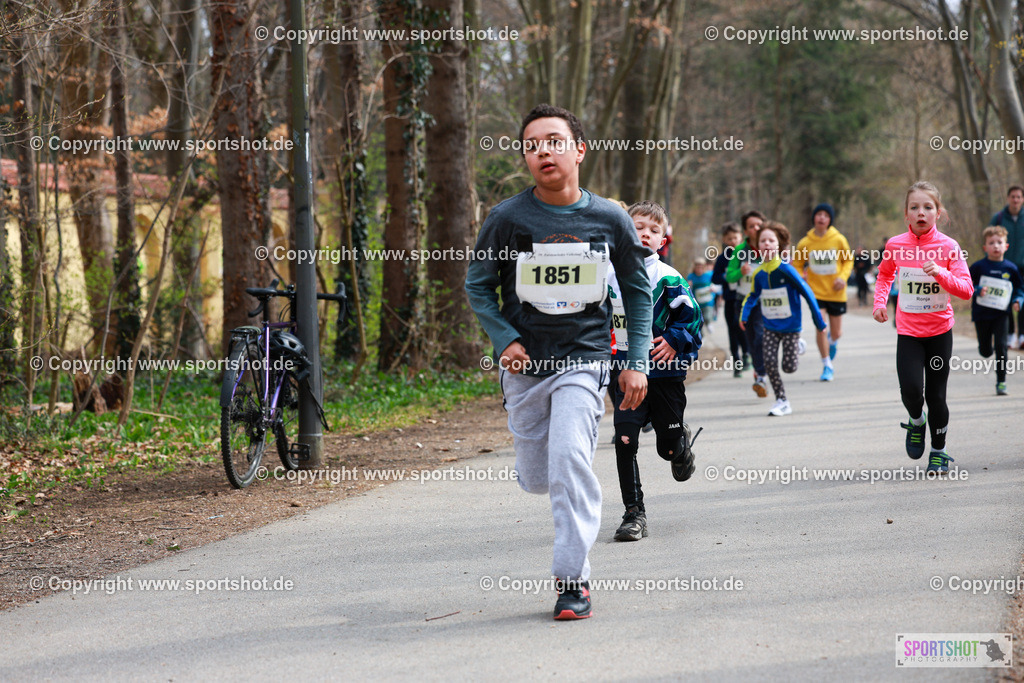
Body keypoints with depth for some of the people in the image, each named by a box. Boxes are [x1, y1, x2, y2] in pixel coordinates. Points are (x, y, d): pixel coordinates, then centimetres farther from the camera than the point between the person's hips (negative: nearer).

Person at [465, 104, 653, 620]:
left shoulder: (609, 219, -4)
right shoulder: (507, 219, -6)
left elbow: (637, 289, 9)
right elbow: (478, 285, 7)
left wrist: (637, 362, 3)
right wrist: (504, 340, -8)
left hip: (584, 359, -2)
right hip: (525, 365, 2)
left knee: (570, 457, -21)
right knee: (536, 478, 7)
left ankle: (572, 579, -13)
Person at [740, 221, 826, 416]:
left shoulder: (786, 270, -18)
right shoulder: (759, 273, -4)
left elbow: (807, 292, -12)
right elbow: (753, 296, 14)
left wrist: (819, 321, -9)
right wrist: (744, 314, -2)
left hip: (790, 325, -4)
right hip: (770, 327, 4)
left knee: (789, 367, -2)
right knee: (770, 362, -8)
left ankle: (798, 346, 32)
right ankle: (782, 402, 5)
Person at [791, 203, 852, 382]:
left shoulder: (838, 240, -5)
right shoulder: (805, 243, -5)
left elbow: (848, 260, 7)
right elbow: (797, 265, 8)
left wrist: (843, 277, -10)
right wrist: (800, 278, -10)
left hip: (835, 292, 1)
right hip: (815, 291, -1)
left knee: (836, 333, 9)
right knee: (820, 327, -13)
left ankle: (832, 341, 49)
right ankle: (827, 366, 4)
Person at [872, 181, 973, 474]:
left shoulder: (948, 246, -9)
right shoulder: (895, 245, -4)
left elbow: (966, 289, -14)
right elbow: (885, 275, 18)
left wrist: (940, 273, -28)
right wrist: (880, 302, 4)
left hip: (940, 331, -1)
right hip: (908, 331, 1)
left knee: (936, 395, 3)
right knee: (911, 390, -16)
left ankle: (939, 450, 24)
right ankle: (917, 422, 20)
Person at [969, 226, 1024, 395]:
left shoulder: (1010, 268, -2)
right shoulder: (979, 266, -6)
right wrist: (977, 291, -19)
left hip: (1001, 314, 0)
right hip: (981, 314, 0)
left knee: (1001, 346, -11)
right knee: (986, 352, 8)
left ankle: (1001, 382, 0)